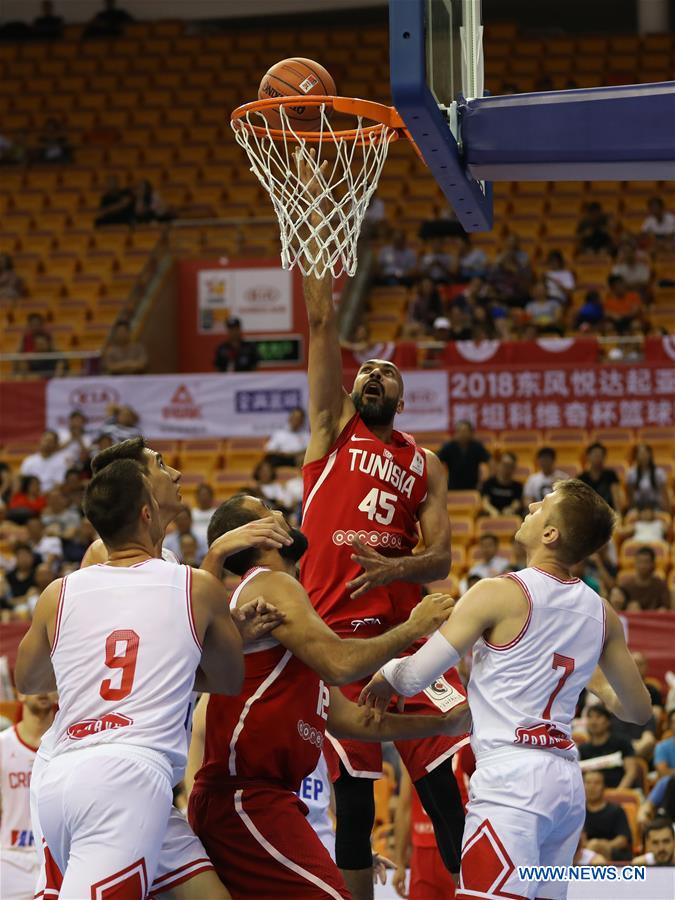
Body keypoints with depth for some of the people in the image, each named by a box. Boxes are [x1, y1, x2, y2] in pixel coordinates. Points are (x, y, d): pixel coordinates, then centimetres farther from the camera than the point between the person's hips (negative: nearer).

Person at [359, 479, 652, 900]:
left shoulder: (500, 594, -7)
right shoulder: (601, 613, 10)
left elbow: (415, 676, -6)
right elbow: (639, 709, 19)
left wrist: (385, 677, 17)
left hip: (512, 776, -7)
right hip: (568, 781, 7)